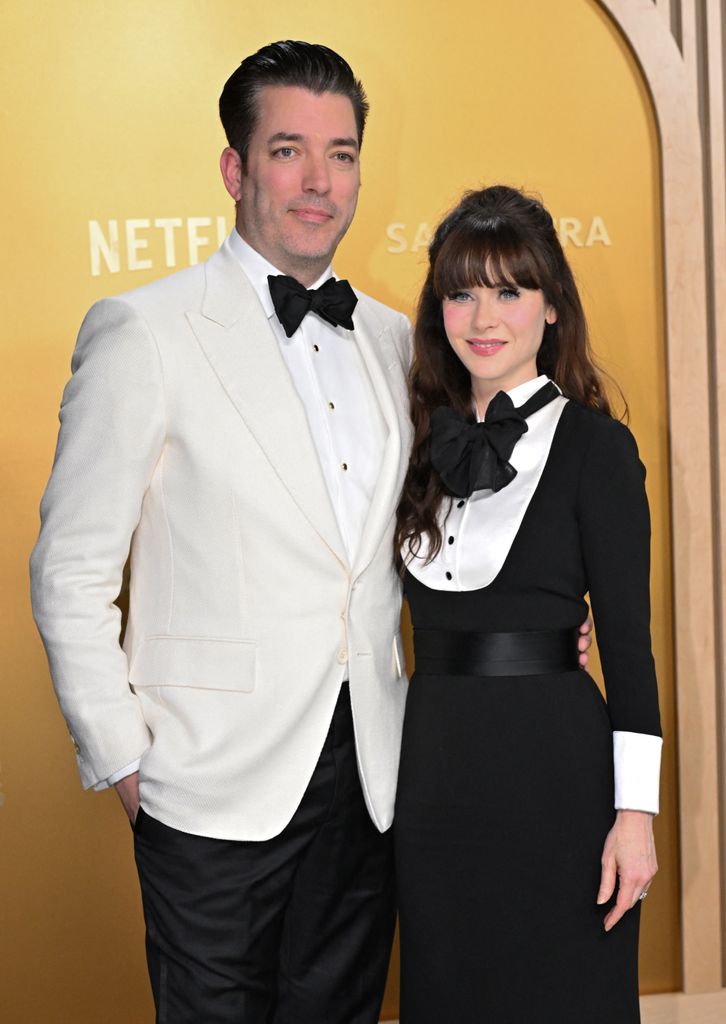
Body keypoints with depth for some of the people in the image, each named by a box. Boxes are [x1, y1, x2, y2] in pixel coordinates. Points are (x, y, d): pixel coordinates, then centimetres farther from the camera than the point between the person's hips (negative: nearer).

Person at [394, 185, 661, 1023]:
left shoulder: (594, 446, -6)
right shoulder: (428, 443, 8)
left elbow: (627, 639, -8)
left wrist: (634, 811, -11)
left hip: (553, 771, -5)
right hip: (432, 767, 5)